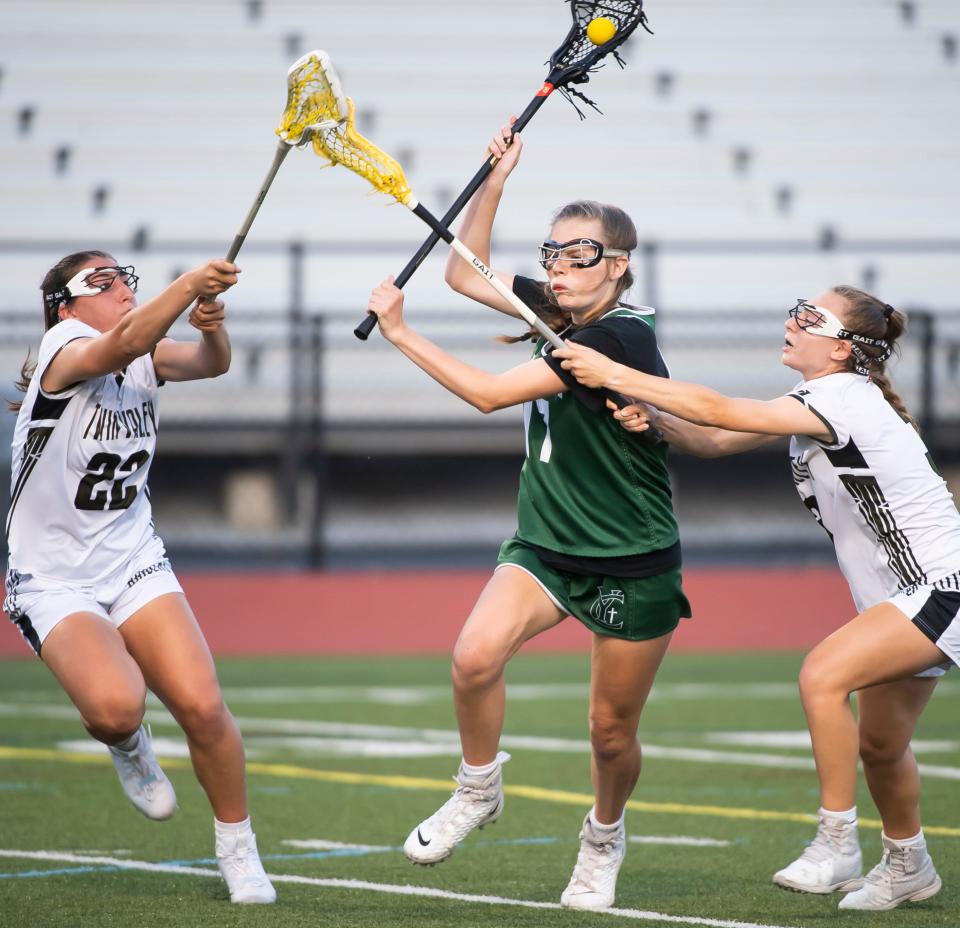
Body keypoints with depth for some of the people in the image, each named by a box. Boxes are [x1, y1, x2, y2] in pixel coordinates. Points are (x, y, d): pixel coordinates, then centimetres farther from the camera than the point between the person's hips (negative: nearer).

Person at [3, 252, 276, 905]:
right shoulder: (63, 349, -16)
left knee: (203, 707, -14)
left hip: (136, 565, 5)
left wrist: (212, 326, -34)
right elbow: (124, 344, -36)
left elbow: (211, 363, -11)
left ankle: (239, 851, 8)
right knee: (116, 706, -29)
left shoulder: (144, 359, 2)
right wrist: (189, 286, -52)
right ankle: (129, 749, 9)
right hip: (55, 581, -5)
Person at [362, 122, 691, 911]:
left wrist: (401, 333, -18)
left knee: (612, 732, 6)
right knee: (475, 655, -23)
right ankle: (479, 789, 1)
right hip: (546, 549, 6)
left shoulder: (620, 337, -22)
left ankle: (604, 836, 36)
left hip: (634, 568, -6)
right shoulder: (563, 311, 2)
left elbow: (489, 393, -23)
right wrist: (496, 181, 3)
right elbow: (467, 273, 15)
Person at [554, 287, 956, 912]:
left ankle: (838, 848, -18)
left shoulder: (845, 397, -22)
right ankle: (909, 867, 39)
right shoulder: (812, 401, 7)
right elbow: (715, 440, 4)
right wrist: (651, 417, -16)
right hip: (905, 598, 10)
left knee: (823, 674, -25)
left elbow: (720, 410, -27)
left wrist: (616, 376, -26)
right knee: (878, 744, 18)